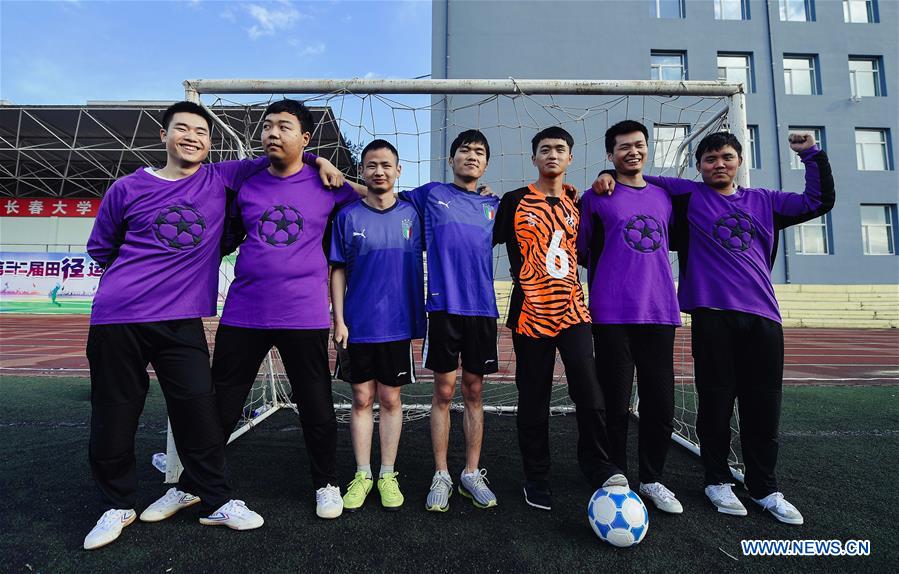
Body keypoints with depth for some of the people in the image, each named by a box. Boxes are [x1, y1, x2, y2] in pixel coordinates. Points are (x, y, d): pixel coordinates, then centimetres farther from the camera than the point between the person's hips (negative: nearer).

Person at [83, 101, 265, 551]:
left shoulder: (221, 180, 6)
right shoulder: (128, 189, 6)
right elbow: (100, 248, 18)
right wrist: (145, 274, 11)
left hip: (182, 320, 0)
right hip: (117, 318, 1)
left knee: (199, 409, -5)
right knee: (112, 418, 8)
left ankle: (215, 500, 15)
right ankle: (117, 506, 30)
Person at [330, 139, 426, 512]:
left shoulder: (410, 214, 3)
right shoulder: (348, 216, 1)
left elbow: (419, 268, 9)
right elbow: (338, 271, 2)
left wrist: (419, 320, 2)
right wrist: (339, 320, -3)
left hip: (398, 324, 0)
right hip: (358, 325, 0)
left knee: (390, 400, 9)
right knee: (362, 399, 8)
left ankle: (388, 475, 22)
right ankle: (362, 475, 22)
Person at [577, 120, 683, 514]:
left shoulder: (663, 196, 16)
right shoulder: (596, 198, 3)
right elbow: (582, 251, 6)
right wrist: (608, 282, 7)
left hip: (660, 312, 4)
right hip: (613, 315, -4)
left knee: (661, 403, 7)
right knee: (616, 404, 1)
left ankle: (652, 479, 24)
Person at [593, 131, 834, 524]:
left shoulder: (763, 201, 20)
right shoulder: (689, 195, 8)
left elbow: (819, 202, 26)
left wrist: (812, 155, 21)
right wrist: (609, 175, -7)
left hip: (763, 317, 4)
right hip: (712, 315, -3)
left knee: (764, 406, 5)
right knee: (716, 401, 0)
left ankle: (764, 488, 21)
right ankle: (717, 480, 19)